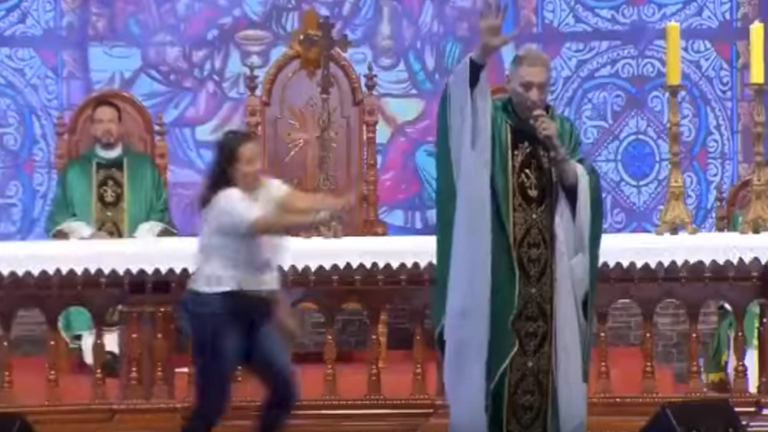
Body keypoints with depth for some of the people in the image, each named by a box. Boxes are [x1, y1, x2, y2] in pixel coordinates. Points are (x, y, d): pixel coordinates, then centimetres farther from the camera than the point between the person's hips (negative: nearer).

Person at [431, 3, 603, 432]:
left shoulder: (563, 129, 9)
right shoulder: (488, 120, 0)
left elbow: (582, 191, 3)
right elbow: (458, 98, -21)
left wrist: (557, 151, -13)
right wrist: (482, 55, -37)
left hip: (547, 267, 3)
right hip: (493, 264, -3)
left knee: (545, 350, 4)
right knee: (493, 348, -4)